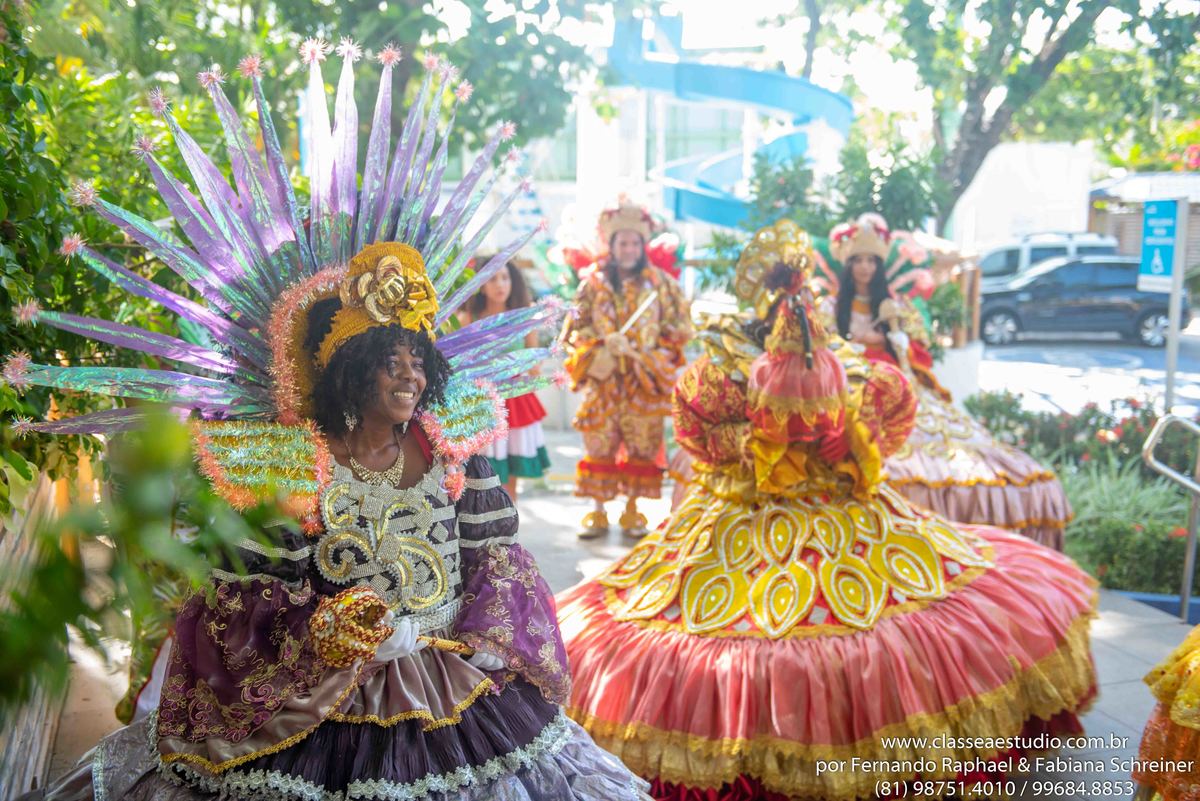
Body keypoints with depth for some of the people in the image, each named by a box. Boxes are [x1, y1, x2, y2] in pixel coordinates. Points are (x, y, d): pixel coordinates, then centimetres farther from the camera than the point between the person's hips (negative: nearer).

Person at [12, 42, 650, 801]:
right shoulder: (294, 472, -11)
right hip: (322, 713, -3)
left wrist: (421, 631, -8)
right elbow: (256, 600, -10)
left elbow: (498, 565, 4)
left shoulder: (457, 452, -2)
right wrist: (355, 640, -19)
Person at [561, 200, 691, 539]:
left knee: (642, 444, 3)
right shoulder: (593, 282, 4)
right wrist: (603, 345, -14)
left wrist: (647, 355, -8)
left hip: (645, 381, 0)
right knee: (599, 443, 1)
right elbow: (576, 328, 3)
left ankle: (632, 510, 15)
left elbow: (677, 327, 4)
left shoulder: (659, 283, 4)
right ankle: (598, 511, 12)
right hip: (603, 378, 0)